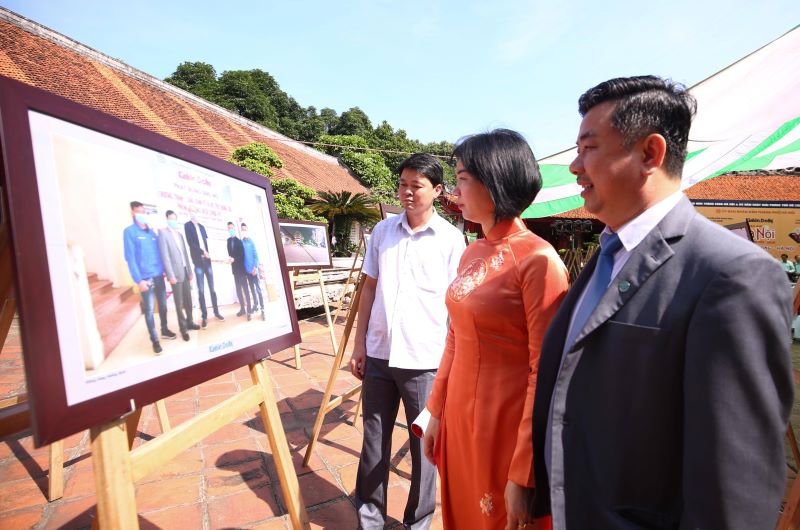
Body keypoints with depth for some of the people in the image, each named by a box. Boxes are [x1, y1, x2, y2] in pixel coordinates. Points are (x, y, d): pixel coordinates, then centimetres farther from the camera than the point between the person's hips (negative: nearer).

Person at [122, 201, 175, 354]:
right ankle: (154, 340, 7)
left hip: (159, 275, 5)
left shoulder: (152, 232, 12)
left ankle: (164, 330, 32)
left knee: (163, 305, 15)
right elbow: (130, 257, -10)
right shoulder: (129, 232, -5)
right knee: (149, 310, 0)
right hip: (146, 278, -5)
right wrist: (138, 280, -15)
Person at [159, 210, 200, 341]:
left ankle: (189, 322, 25)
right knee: (179, 302, 0)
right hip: (176, 273, -6)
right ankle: (183, 328, 7)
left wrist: (190, 271, 13)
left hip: (185, 271, 6)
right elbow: (165, 256, -13)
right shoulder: (163, 233, -6)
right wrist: (170, 275, -18)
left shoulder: (180, 234, 15)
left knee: (188, 299, 12)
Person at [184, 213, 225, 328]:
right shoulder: (187, 225, 2)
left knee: (212, 288, 7)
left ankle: (216, 311, 17)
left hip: (207, 260, 4)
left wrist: (207, 253, -2)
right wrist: (202, 252, -14)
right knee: (201, 290, -4)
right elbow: (190, 242, -8)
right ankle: (204, 316, 1)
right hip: (198, 261, -4)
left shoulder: (201, 226, 17)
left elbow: (206, 241, 15)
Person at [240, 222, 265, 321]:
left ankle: (262, 310, -6)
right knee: (252, 288, 13)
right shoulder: (241, 241, 6)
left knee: (258, 288, -5)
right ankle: (255, 305, 25)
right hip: (246, 269, 4)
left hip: (253, 269, -4)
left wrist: (255, 267, -12)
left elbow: (256, 255, -4)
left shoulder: (250, 241, -3)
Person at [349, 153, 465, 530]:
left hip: (424, 360, -3)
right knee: (374, 439, 15)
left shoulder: (451, 239, -5)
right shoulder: (382, 231, 5)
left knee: (423, 443, 10)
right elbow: (369, 287, 10)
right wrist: (360, 343, 7)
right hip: (379, 354, 4)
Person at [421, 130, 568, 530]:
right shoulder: (472, 253, 5)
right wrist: (436, 411, 13)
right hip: (460, 418, 7)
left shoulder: (538, 260, -18)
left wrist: (523, 475, -16)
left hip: (506, 425, -7)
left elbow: (544, 373, -18)